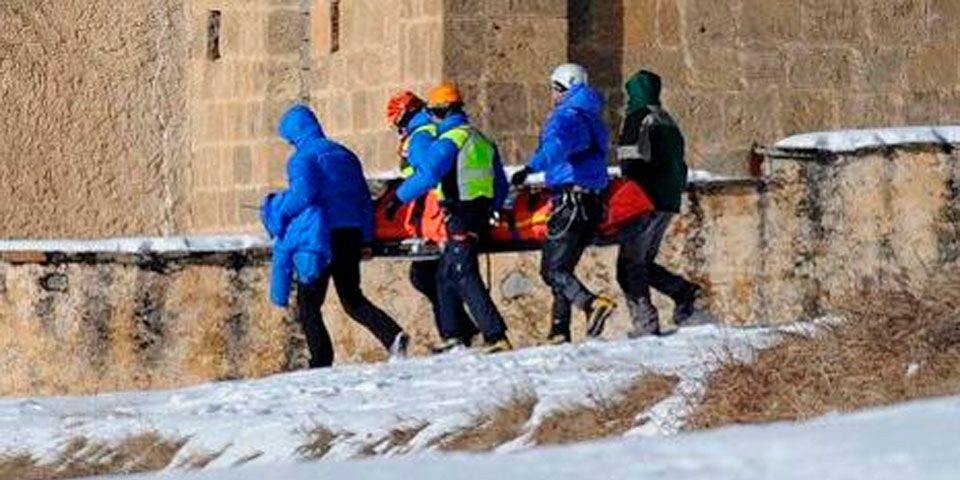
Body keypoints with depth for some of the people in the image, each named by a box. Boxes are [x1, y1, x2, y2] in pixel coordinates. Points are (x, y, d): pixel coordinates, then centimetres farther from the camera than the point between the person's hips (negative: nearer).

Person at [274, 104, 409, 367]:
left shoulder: (303, 158, -6)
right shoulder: (344, 154, 16)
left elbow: (305, 193, -23)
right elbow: (365, 198, 15)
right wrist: (366, 239, 17)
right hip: (352, 234, 7)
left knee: (308, 303, 5)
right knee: (352, 298, 14)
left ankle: (322, 362, -2)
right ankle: (393, 335, -8)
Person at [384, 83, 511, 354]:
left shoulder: (449, 141, -11)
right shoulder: (482, 141, 17)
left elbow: (426, 177, -23)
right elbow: (500, 186, 21)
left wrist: (398, 198, -14)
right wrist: (487, 215, 30)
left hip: (460, 219, -9)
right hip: (480, 216, 9)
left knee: (465, 278, -12)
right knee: (446, 275, 19)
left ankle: (496, 337, -21)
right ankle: (450, 336, 21)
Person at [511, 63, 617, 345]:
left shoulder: (567, 117, -8)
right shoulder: (593, 121, 21)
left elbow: (558, 145, -30)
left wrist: (532, 168, -43)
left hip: (570, 202, -9)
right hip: (594, 202, 9)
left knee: (552, 269, -10)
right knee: (562, 268, 15)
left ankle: (593, 304, -29)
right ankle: (560, 330, 13)